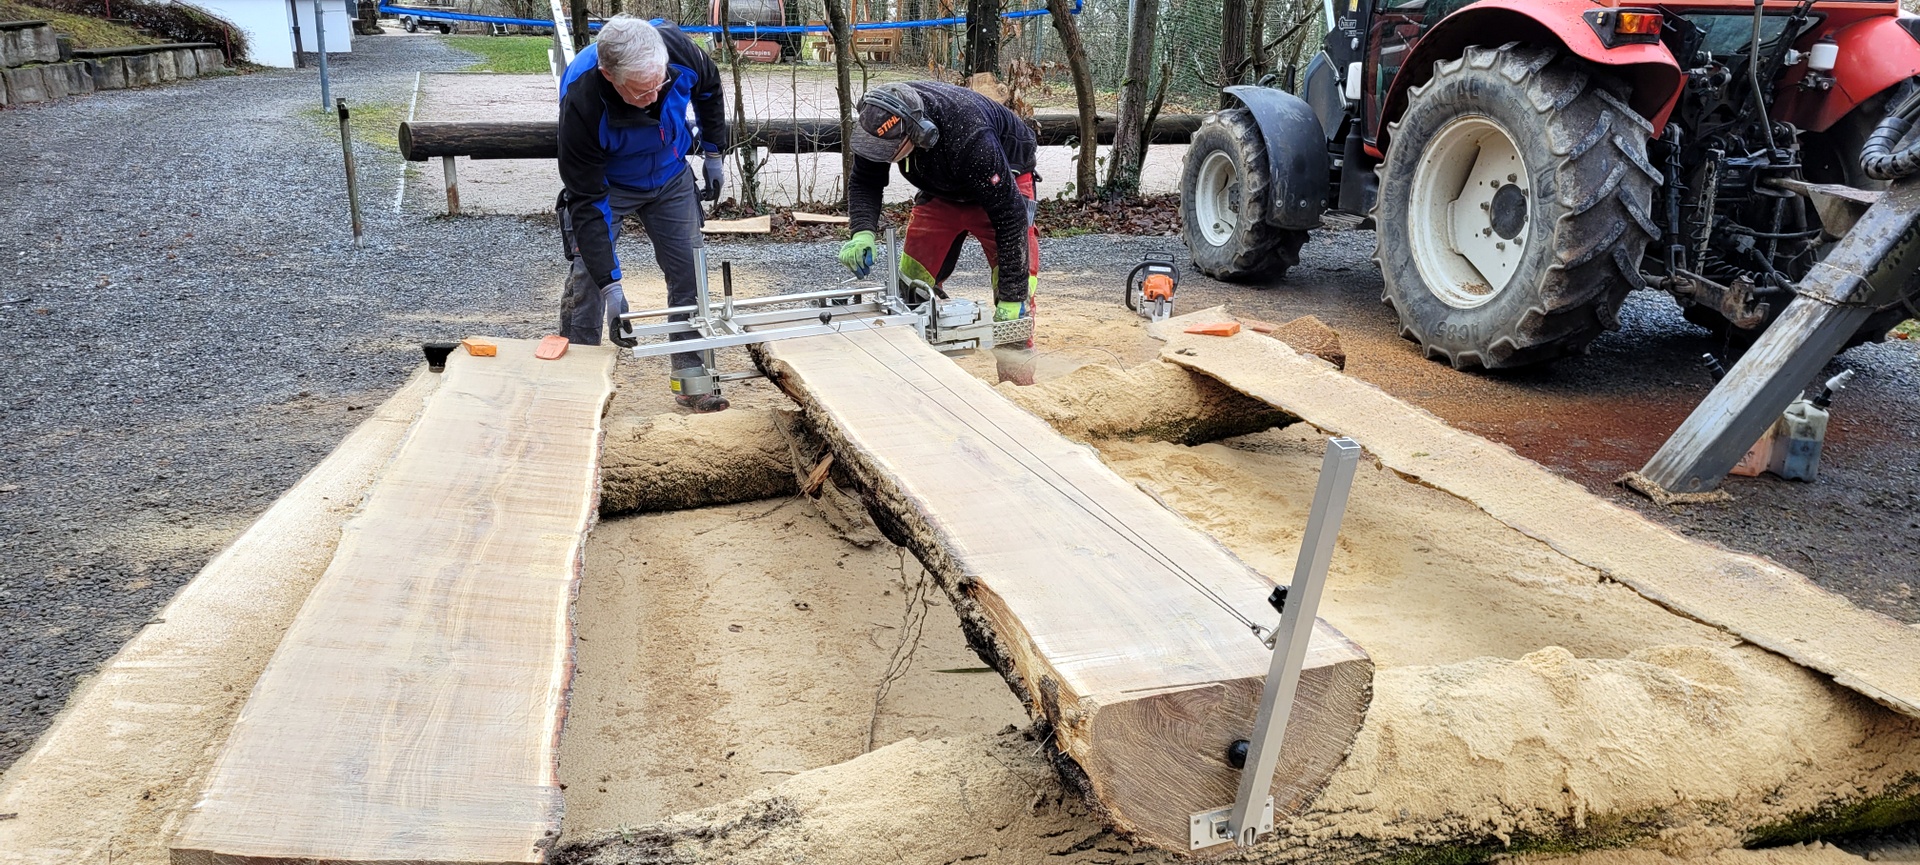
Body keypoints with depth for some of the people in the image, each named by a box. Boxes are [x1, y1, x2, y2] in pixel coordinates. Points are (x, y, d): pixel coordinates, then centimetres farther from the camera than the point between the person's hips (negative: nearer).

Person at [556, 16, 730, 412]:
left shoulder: (678, 48, -31)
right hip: (604, 184, -3)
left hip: (671, 176, 3)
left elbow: (708, 88, -2)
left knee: (689, 273, -1)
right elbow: (587, 200, -33)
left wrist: (713, 153, 3)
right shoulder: (581, 100, -39)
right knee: (587, 279, -9)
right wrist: (611, 285, -35)